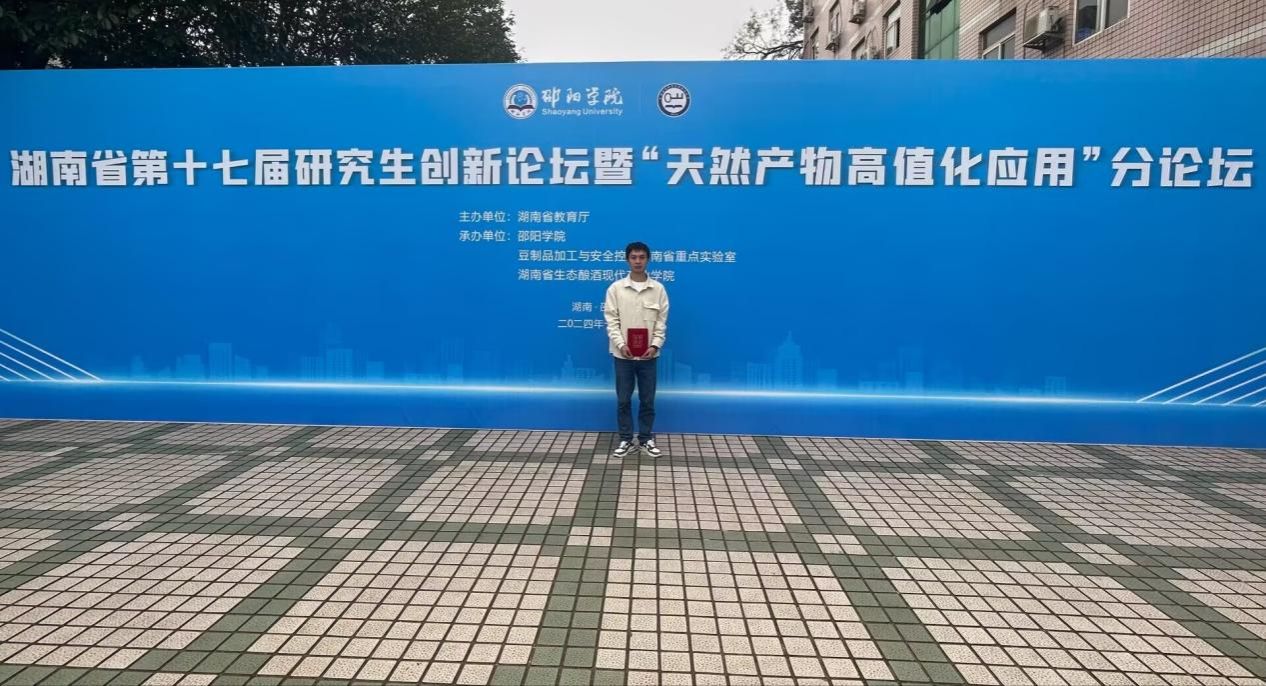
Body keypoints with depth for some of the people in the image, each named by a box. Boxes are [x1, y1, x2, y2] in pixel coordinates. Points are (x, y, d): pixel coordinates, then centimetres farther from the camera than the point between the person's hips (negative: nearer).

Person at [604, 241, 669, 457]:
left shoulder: (658, 289, 1)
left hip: (648, 354, 1)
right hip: (623, 354, 0)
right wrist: (621, 344, -14)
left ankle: (646, 439, 22)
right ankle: (626, 440, 20)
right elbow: (611, 320, -3)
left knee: (647, 400, 9)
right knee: (623, 400, 7)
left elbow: (662, 321, 1)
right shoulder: (615, 288, -1)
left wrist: (655, 345, -11)